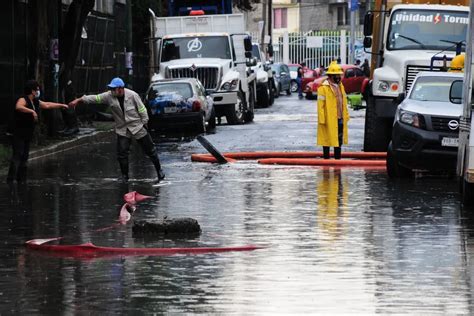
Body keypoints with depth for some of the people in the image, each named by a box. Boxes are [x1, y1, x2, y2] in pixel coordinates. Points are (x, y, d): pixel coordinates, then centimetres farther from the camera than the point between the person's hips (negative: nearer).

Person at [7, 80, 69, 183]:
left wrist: (61, 105, 32)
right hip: (18, 133, -9)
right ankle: (10, 180, -13)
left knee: (25, 157, 11)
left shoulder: (36, 102, 12)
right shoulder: (23, 100, -16)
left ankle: (21, 180, 16)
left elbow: (47, 105, 27)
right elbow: (18, 107, -39)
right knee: (17, 156, -12)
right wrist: (32, 111, -41)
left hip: (28, 135, 9)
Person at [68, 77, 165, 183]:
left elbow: (142, 109, -9)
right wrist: (79, 100, -19)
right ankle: (124, 176, 13)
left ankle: (159, 171, 22)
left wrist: (144, 123, -5)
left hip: (138, 127, -2)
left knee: (150, 150, 5)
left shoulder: (132, 95, -17)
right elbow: (95, 98, -13)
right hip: (122, 130, 3)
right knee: (122, 153, -5)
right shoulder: (109, 96, -10)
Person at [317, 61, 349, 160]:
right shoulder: (323, 88, -10)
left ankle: (338, 157, 22)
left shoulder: (340, 86, 14)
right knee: (327, 140, 0)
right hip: (329, 119, -7)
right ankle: (326, 157, 7)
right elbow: (320, 105, -14)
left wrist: (346, 116, 12)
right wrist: (322, 120, -18)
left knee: (339, 139, 13)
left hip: (340, 118, 7)